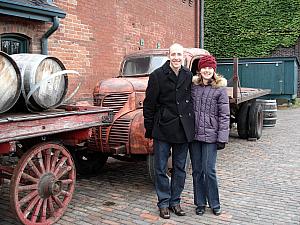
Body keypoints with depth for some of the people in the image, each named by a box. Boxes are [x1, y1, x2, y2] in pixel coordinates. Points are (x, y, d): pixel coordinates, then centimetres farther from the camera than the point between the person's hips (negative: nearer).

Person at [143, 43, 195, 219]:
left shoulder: (189, 76, 4)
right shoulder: (157, 75, -5)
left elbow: (192, 100, 9)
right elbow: (149, 104, -3)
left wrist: (191, 126, 5)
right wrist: (149, 129, -3)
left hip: (183, 129, 3)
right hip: (163, 128, -3)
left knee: (180, 167, 12)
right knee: (161, 168, 5)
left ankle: (175, 201, 27)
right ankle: (164, 203, 21)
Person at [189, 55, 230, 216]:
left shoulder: (220, 89, -3)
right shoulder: (193, 86, 7)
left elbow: (224, 115, -4)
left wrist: (222, 138, -9)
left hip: (210, 136, -3)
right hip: (193, 135, 4)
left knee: (209, 171, -2)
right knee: (197, 171, 10)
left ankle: (214, 204, 17)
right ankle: (200, 203, 23)